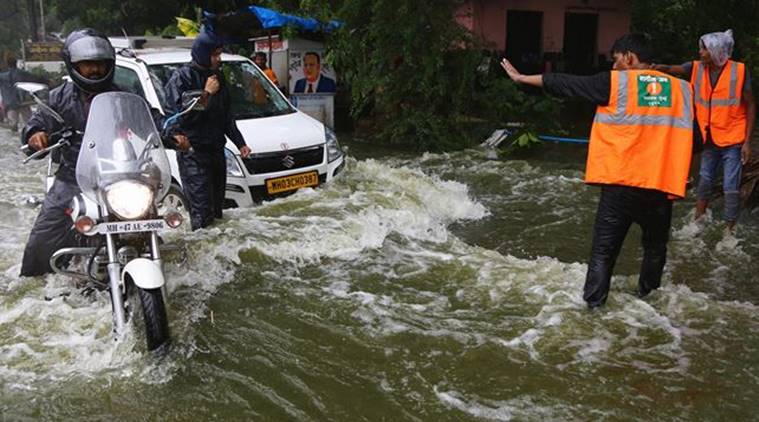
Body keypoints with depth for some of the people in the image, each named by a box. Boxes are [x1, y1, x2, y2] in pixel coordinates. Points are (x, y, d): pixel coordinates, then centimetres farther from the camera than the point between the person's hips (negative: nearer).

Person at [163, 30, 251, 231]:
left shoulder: (217, 77, 15)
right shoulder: (182, 77, -7)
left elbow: (227, 115, 22)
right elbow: (182, 115, -16)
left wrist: (240, 143, 17)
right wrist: (207, 94, -14)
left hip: (216, 149, 7)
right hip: (192, 152, -7)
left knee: (217, 205, 10)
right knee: (202, 210, -10)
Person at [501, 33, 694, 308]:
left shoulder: (614, 83, -5)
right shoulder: (682, 89, 5)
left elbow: (566, 84, 1)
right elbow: (690, 138, 14)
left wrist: (522, 78, 12)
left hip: (620, 185, -3)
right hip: (662, 186, 3)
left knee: (603, 251, 6)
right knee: (655, 247, 21)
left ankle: (593, 307, 7)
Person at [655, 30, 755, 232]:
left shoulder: (739, 71, -12)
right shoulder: (697, 68, -3)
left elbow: (750, 106, -7)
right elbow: (670, 69, -17)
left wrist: (747, 141, -10)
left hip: (732, 140, -4)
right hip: (709, 138, 4)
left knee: (731, 188, -2)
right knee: (705, 180, 16)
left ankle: (729, 230, 8)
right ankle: (698, 222, 31)